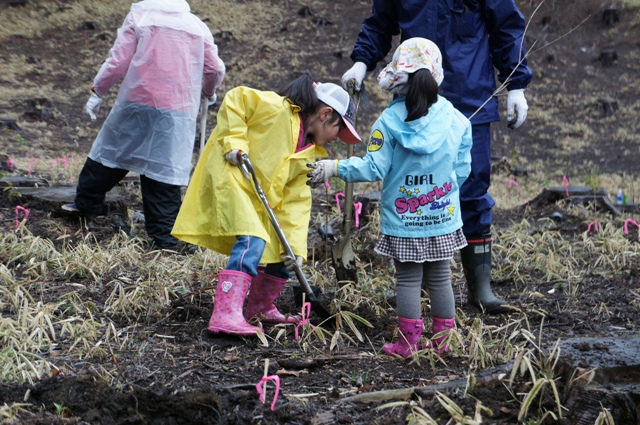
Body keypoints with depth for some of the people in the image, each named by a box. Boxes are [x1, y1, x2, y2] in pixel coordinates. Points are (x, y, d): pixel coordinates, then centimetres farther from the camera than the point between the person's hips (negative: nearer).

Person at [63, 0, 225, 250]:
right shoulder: (197, 25, 11)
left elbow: (119, 62, -3)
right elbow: (215, 70, 13)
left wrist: (97, 92, 8)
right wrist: (209, 93, 33)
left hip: (137, 103, -2)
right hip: (180, 113, 2)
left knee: (111, 151, 17)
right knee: (166, 172, 2)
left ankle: (87, 202, 29)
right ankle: (165, 240, 0)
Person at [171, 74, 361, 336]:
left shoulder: (309, 154, 9)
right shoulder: (277, 109, -14)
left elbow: (296, 202, 3)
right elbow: (235, 101, -15)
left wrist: (295, 247, -7)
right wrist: (234, 143, -23)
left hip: (262, 198, 9)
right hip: (230, 178, -9)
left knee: (285, 251, 11)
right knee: (252, 241, -27)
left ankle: (261, 309, 30)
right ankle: (225, 315, -33)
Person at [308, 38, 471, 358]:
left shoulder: (389, 121, -11)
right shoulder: (456, 121, -2)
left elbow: (373, 168, -12)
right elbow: (462, 170, 4)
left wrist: (333, 168, -4)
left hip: (402, 222, -2)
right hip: (443, 218, 2)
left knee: (408, 280, 5)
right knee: (440, 279, 12)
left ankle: (408, 342, 9)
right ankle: (443, 340, 19)